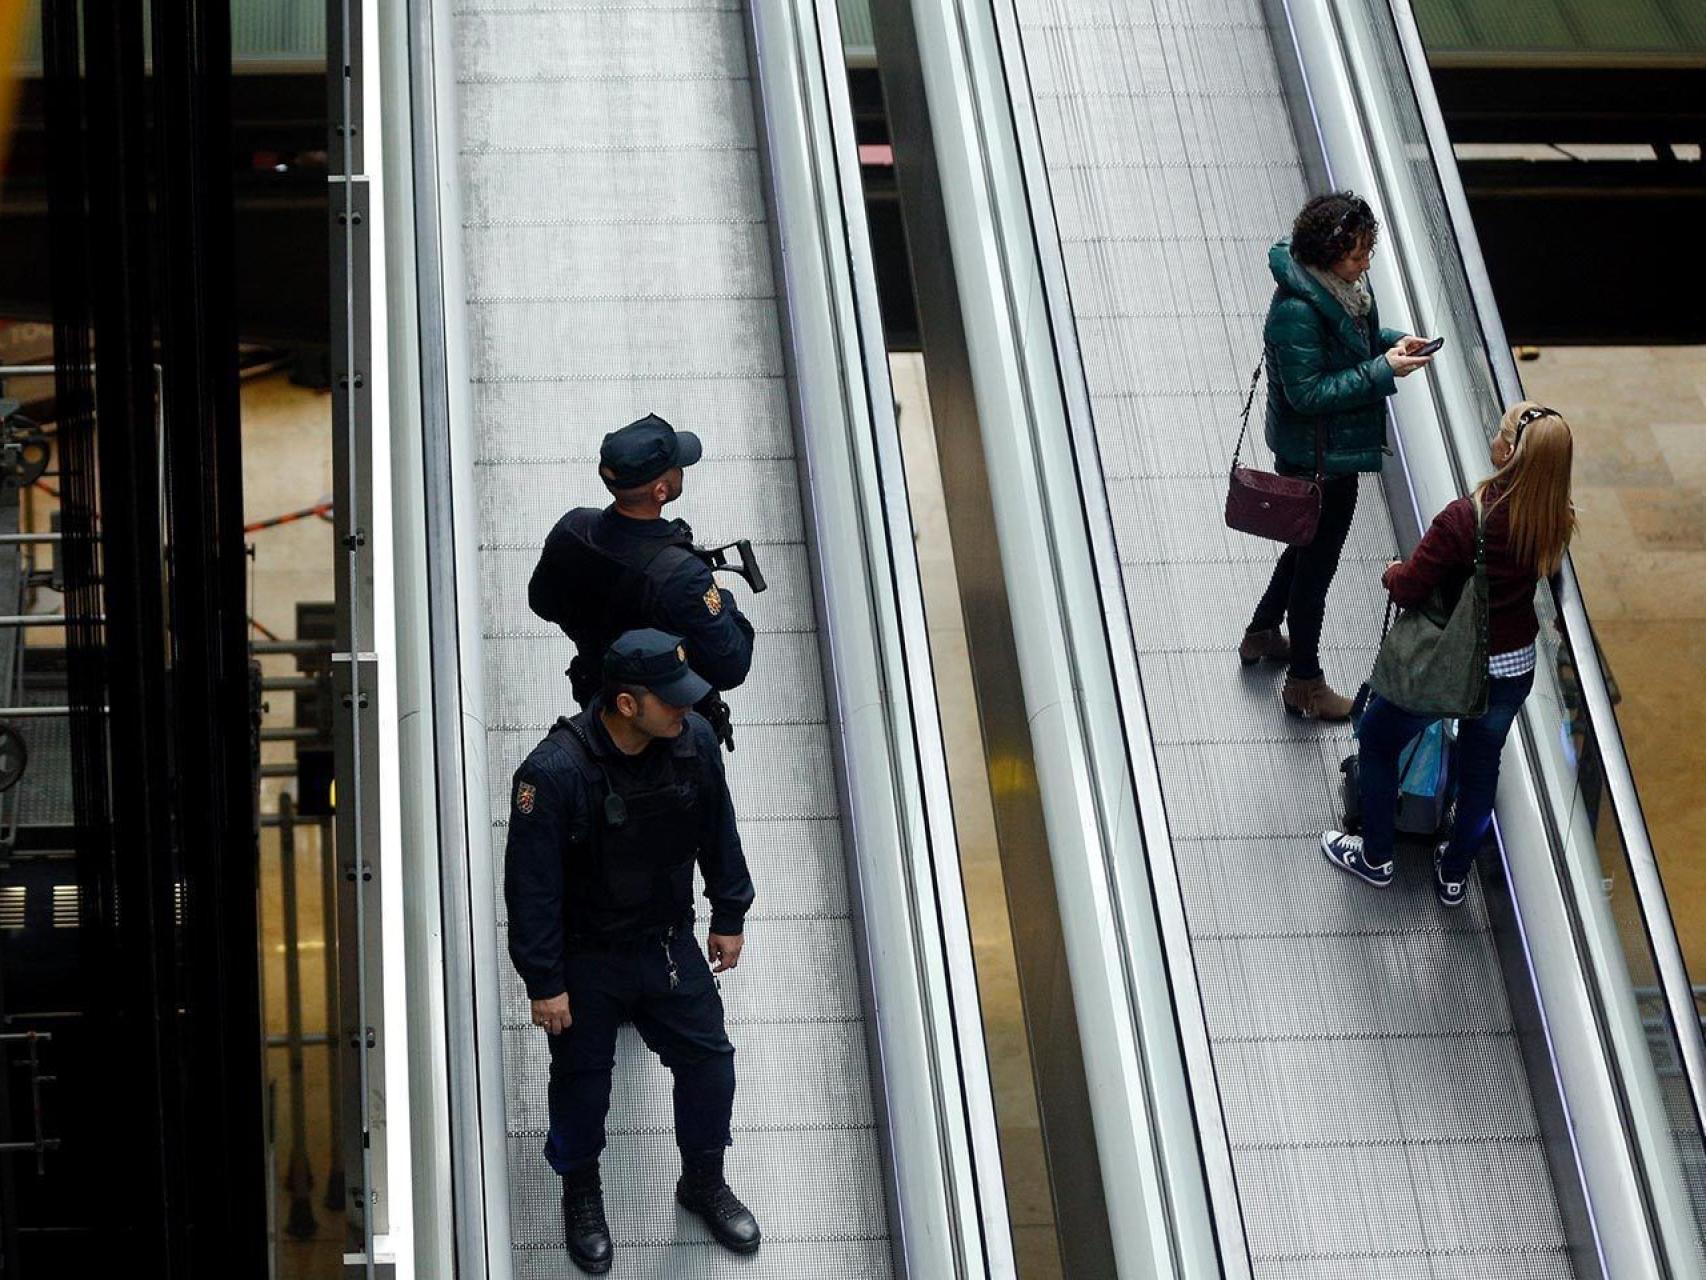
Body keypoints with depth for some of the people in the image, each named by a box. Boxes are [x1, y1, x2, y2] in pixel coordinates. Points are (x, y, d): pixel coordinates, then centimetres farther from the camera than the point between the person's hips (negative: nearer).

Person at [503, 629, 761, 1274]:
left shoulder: (694, 741, -14)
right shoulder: (554, 773, -30)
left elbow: (718, 832, 5)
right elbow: (531, 885, -22)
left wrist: (729, 916, 12)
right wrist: (544, 983, -17)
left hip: (669, 943, 4)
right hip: (586, 959, -4)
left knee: (709, 1061, 11)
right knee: (582, 1079, 13)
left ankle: (704, 1182, 38)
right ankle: (581, 1195, 40)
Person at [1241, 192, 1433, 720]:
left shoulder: (1344, 284, -3)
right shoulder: (1297, 310, -31)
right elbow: (1307, 393, -29)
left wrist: (1393, 341, -5)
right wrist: (1383, 371, -29)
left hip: (1331, 449, 10)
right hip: (1317, 457, -10)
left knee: (1310, 543, 28)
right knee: (1316, 561, 7)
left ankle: (1261, 634, 49)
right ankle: (1304, 685, 24)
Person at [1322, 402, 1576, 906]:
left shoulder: (1464, 520, -31)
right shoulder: (1556, 521, -14)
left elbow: (1408, 590, -20)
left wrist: (1393, 571, 3)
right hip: (1515, 669, 5)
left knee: (1377, 741, 22)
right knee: (1481, 766, 26)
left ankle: (1376, 858, 36)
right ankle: (1455, 874, 42)